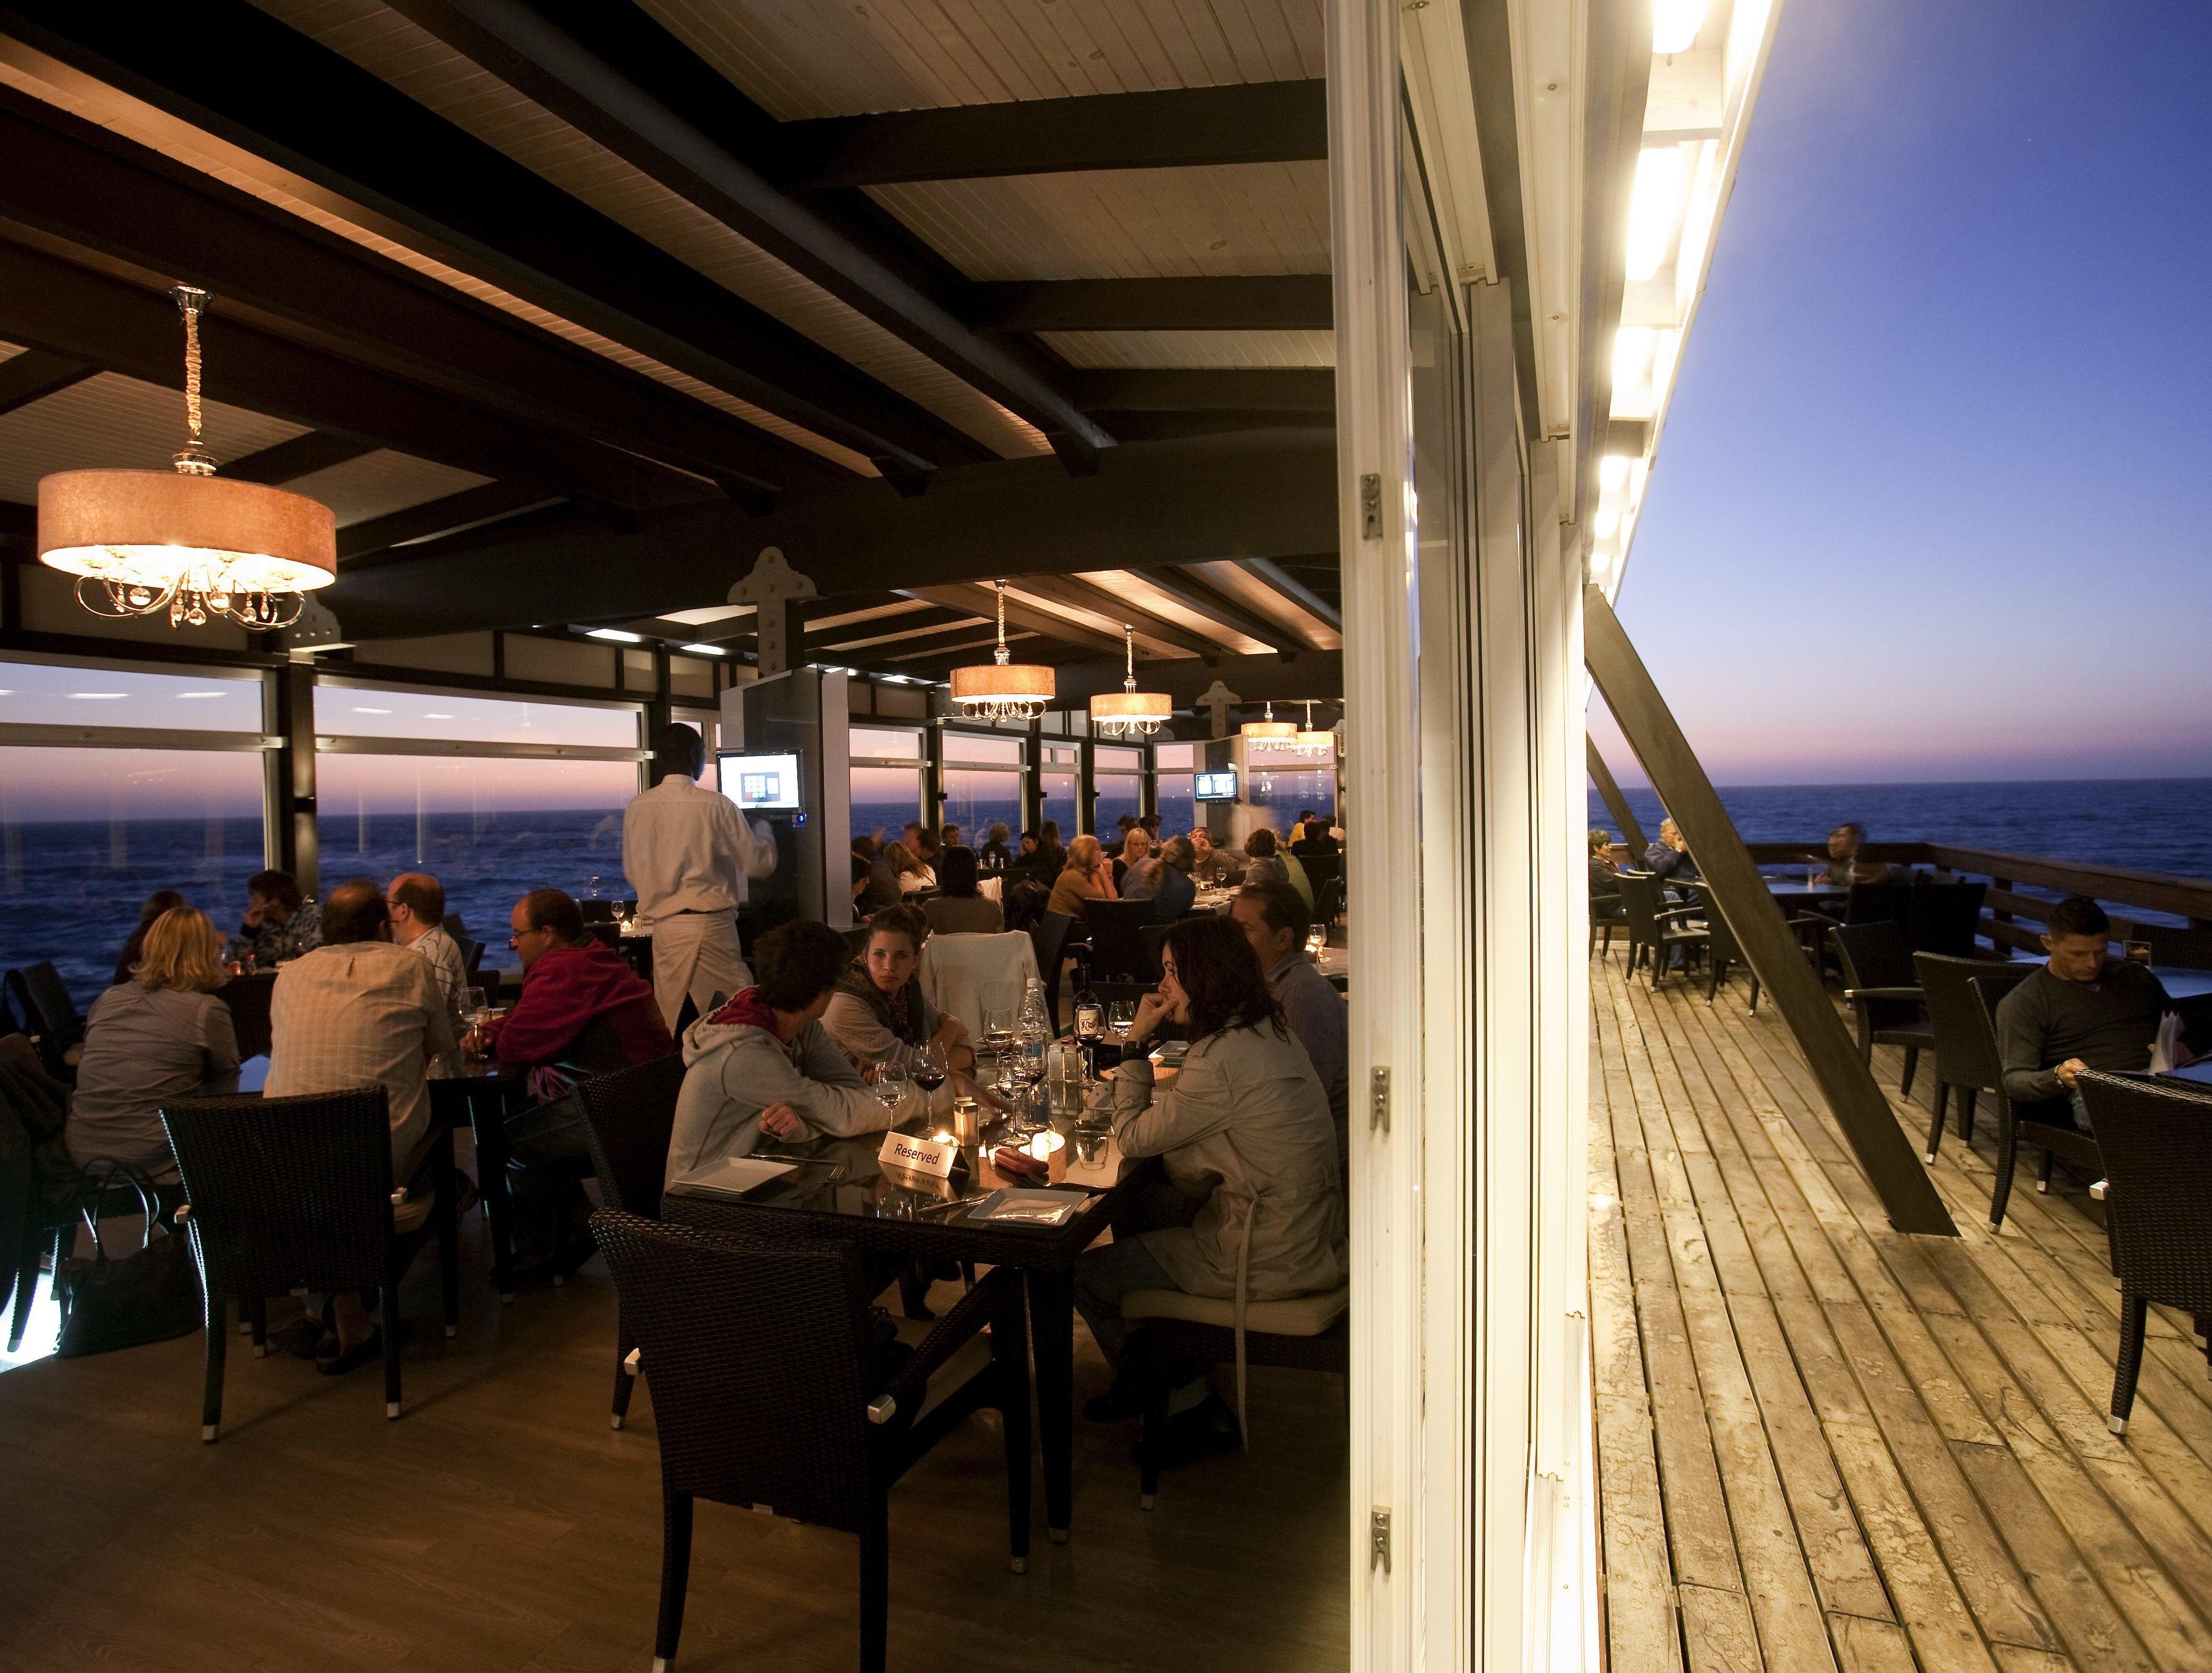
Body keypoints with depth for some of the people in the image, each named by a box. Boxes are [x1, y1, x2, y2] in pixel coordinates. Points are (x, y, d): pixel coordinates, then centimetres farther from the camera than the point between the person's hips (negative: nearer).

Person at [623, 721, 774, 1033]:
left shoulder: (637, 807, 3)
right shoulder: (716, 806, -10)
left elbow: (632, 873, 13)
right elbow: (758, 863, -4)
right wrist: (764, 832, 16)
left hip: (663, 926, 5)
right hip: (710, 925, -5)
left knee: (670, 1023, 12)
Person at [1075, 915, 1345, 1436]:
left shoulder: (1222, 1058, -25)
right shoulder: (1268, 1031, 5)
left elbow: (1133, 1138, -13)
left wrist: (1135, 1043, -7)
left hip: (1269, 1258, -10)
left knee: (1082, 1274, 3)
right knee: (1134, 1206, 24)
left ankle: (1181, 1400, 23)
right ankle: (1153, 1364, 34)